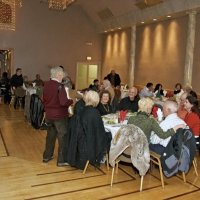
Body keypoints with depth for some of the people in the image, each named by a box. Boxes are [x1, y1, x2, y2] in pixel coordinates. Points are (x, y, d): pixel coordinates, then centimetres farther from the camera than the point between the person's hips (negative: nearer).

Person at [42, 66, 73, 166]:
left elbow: (44, 99, 12)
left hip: (49, 115, 7)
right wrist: (72, 100, -10)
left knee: (50, 135, 21)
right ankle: (62, 160, 10)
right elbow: (63, 102, -27)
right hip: (59, 116, -7)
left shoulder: (46, 85, 3)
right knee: (63, 137, 5)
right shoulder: (60, 86, -20)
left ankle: (47, 156, 32)